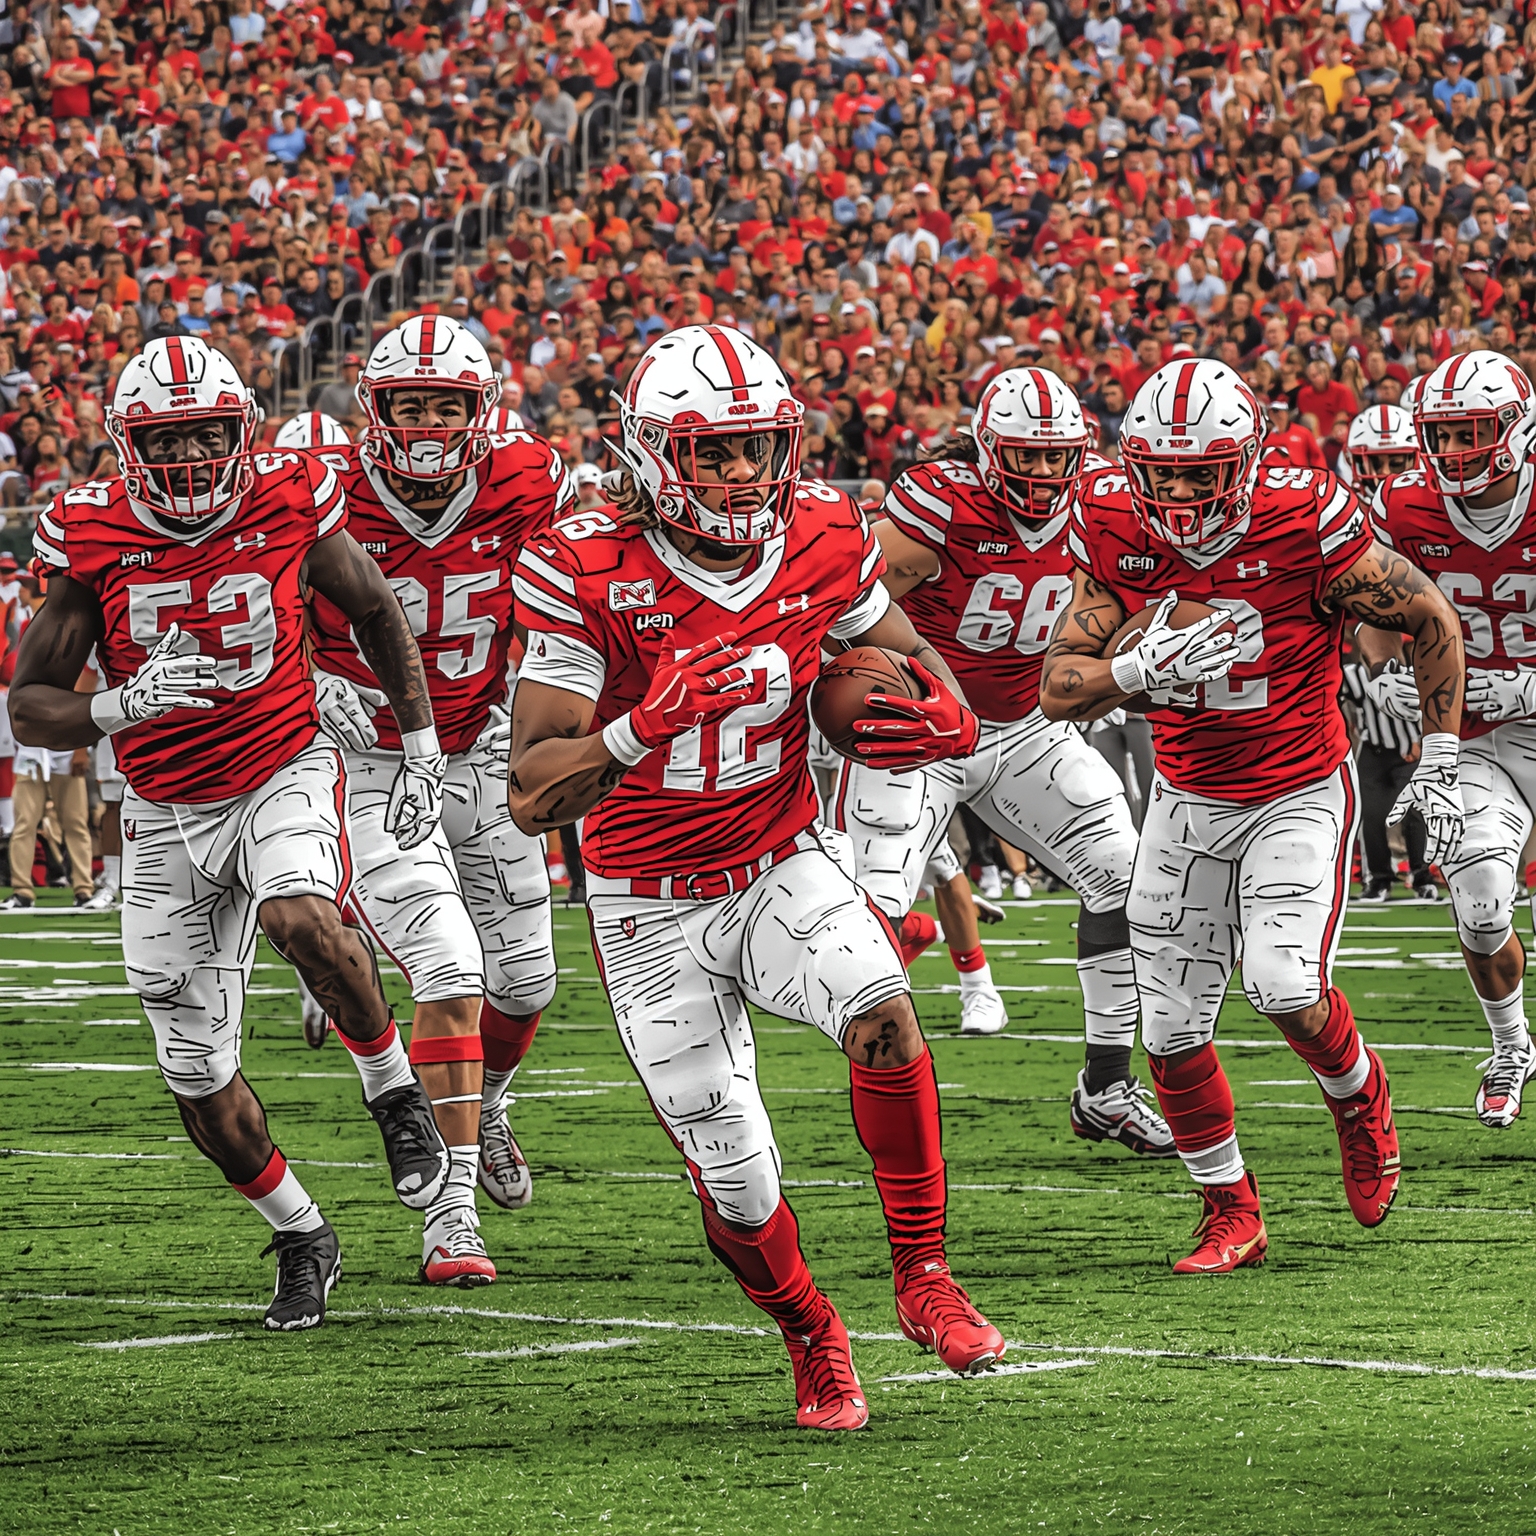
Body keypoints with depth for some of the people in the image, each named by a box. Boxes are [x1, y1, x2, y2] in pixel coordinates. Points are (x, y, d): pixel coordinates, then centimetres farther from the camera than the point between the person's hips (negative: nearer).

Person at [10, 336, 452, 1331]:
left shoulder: (288, 507, -11)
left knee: (302, 917, -36)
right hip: (167, 814, 2)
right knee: (199, 1077, 3)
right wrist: (118, 707, -29)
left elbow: (375, 612, 8)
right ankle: (301, 1238, 26)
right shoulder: (94, 540, -11)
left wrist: (423, 747, 7)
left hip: (284, 773, -2)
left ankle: (393, 1085, -9)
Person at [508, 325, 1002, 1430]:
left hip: (782, 865, 2)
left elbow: (913, 661, 10)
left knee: (882, 1009, -30)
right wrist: (643, 728, -38)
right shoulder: (589, 573, -20)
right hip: (653, 909, -2)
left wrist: (944, 719, -15)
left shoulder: (821, 541, -9)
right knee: (737, 1189, -2)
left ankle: (924, 1275, -13)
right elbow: (533, 798, -20)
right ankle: (815, 1347, 29)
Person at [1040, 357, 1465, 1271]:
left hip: (1301, 794, -4)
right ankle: (1232, 1218, 20)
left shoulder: (1306, 524, -23)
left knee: (1285, 984, -23)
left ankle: (1359, 1095, 12)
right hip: (1188, 801, 4)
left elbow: (1433, 621, -8)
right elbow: (1058, 689, -10)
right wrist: (1137, 669, -32)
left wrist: (1440, 763, -5)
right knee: (1173, 1031, 1)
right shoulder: (1115, 532, -13)